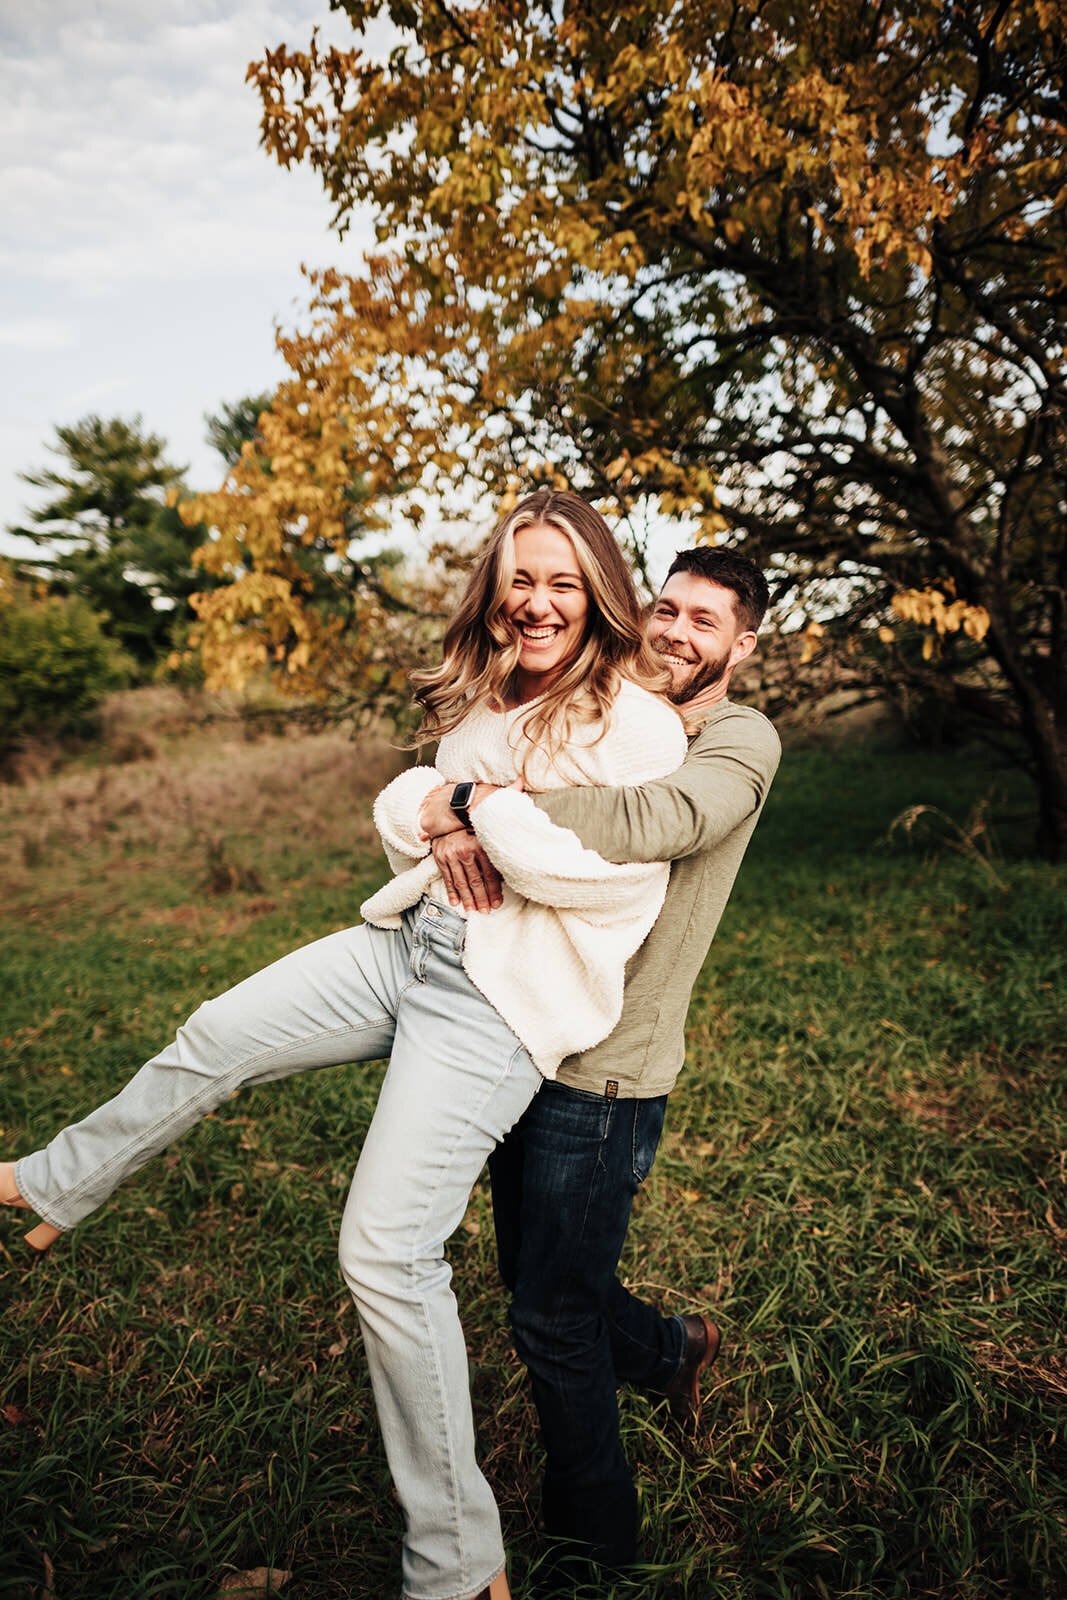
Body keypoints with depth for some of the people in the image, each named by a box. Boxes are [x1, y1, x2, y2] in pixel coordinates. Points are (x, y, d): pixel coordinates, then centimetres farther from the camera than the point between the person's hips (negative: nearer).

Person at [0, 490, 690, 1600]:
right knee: (213, 1039, 11)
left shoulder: (637, 724, -12)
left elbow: (625, 880, -24)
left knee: (384, 1255, -8)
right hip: (413, 943, 8)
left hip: (502, 1004, -7)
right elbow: (404, 809, 17)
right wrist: (424, 809, -7)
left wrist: (485, 806, -14)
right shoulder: (485, 699, 10)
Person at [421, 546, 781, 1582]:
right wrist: (455, 825, -23)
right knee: (535, 1277, 22)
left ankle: (595, 1542, 35)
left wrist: (479, 798, -29)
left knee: (551, 1318, 7)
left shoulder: (741, 742, -9)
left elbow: (650, 822, -31)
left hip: (605, 1070, -6)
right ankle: (675, 1347, 51)